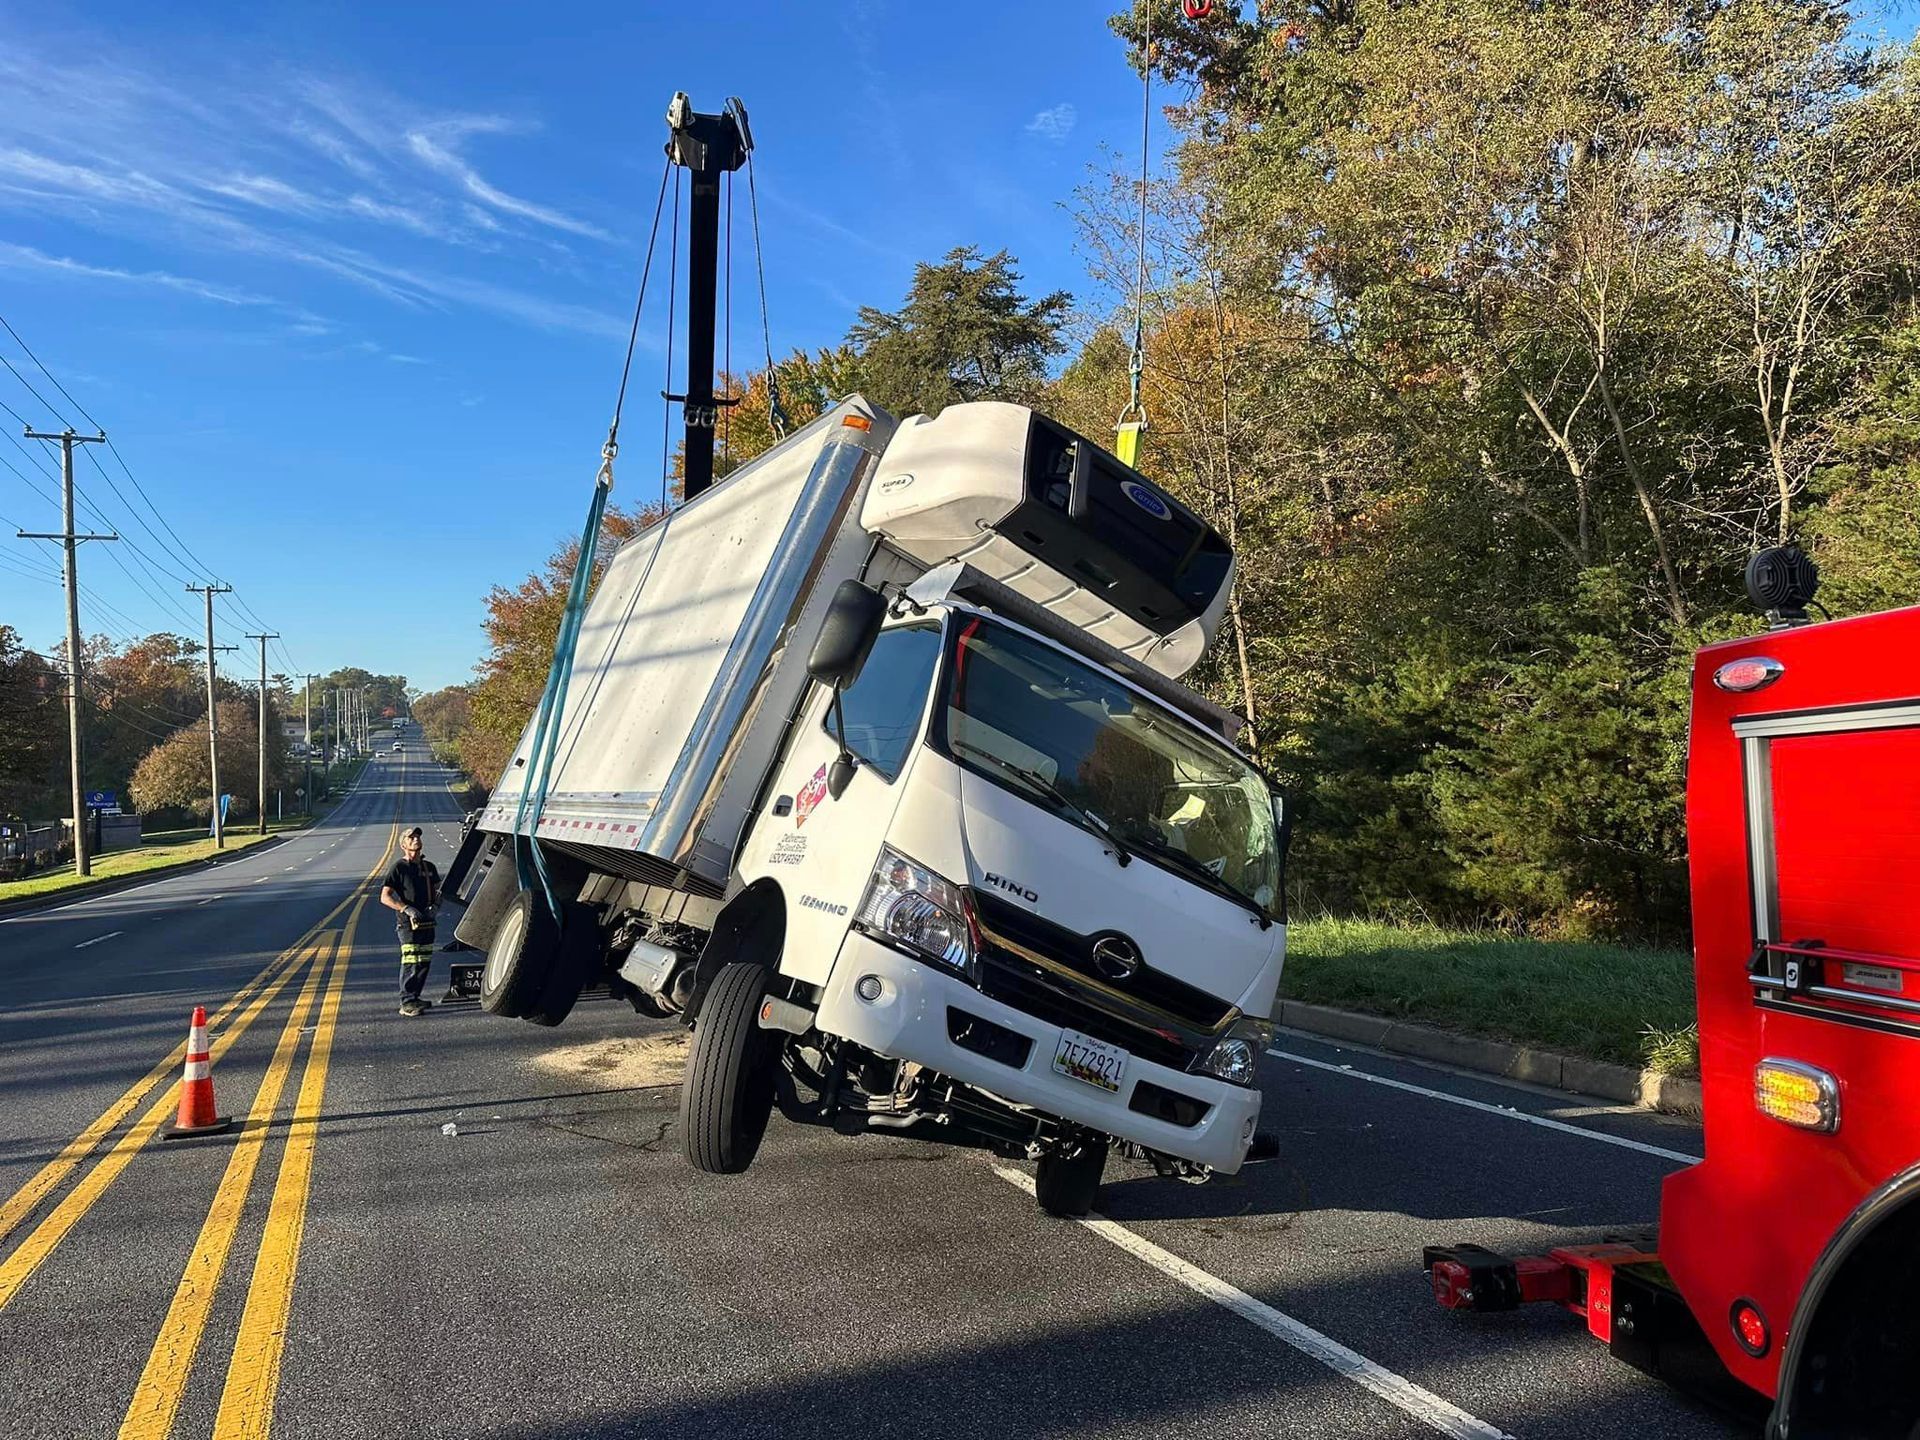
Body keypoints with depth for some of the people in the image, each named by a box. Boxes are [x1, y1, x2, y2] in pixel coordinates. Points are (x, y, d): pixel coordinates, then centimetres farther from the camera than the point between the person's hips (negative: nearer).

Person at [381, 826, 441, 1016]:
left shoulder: (428, 867, 13)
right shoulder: (399, 867, -5)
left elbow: (437, 891, 22)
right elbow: (385, 897, -9)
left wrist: (435, 906, 1)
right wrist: (406, 909, -19)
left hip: (427, 922, 6)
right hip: (408, 923, -6)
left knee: (424, 962, 10)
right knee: (410, 963, -10)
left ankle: (414, 998, 21)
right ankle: (406, 1003, -7)